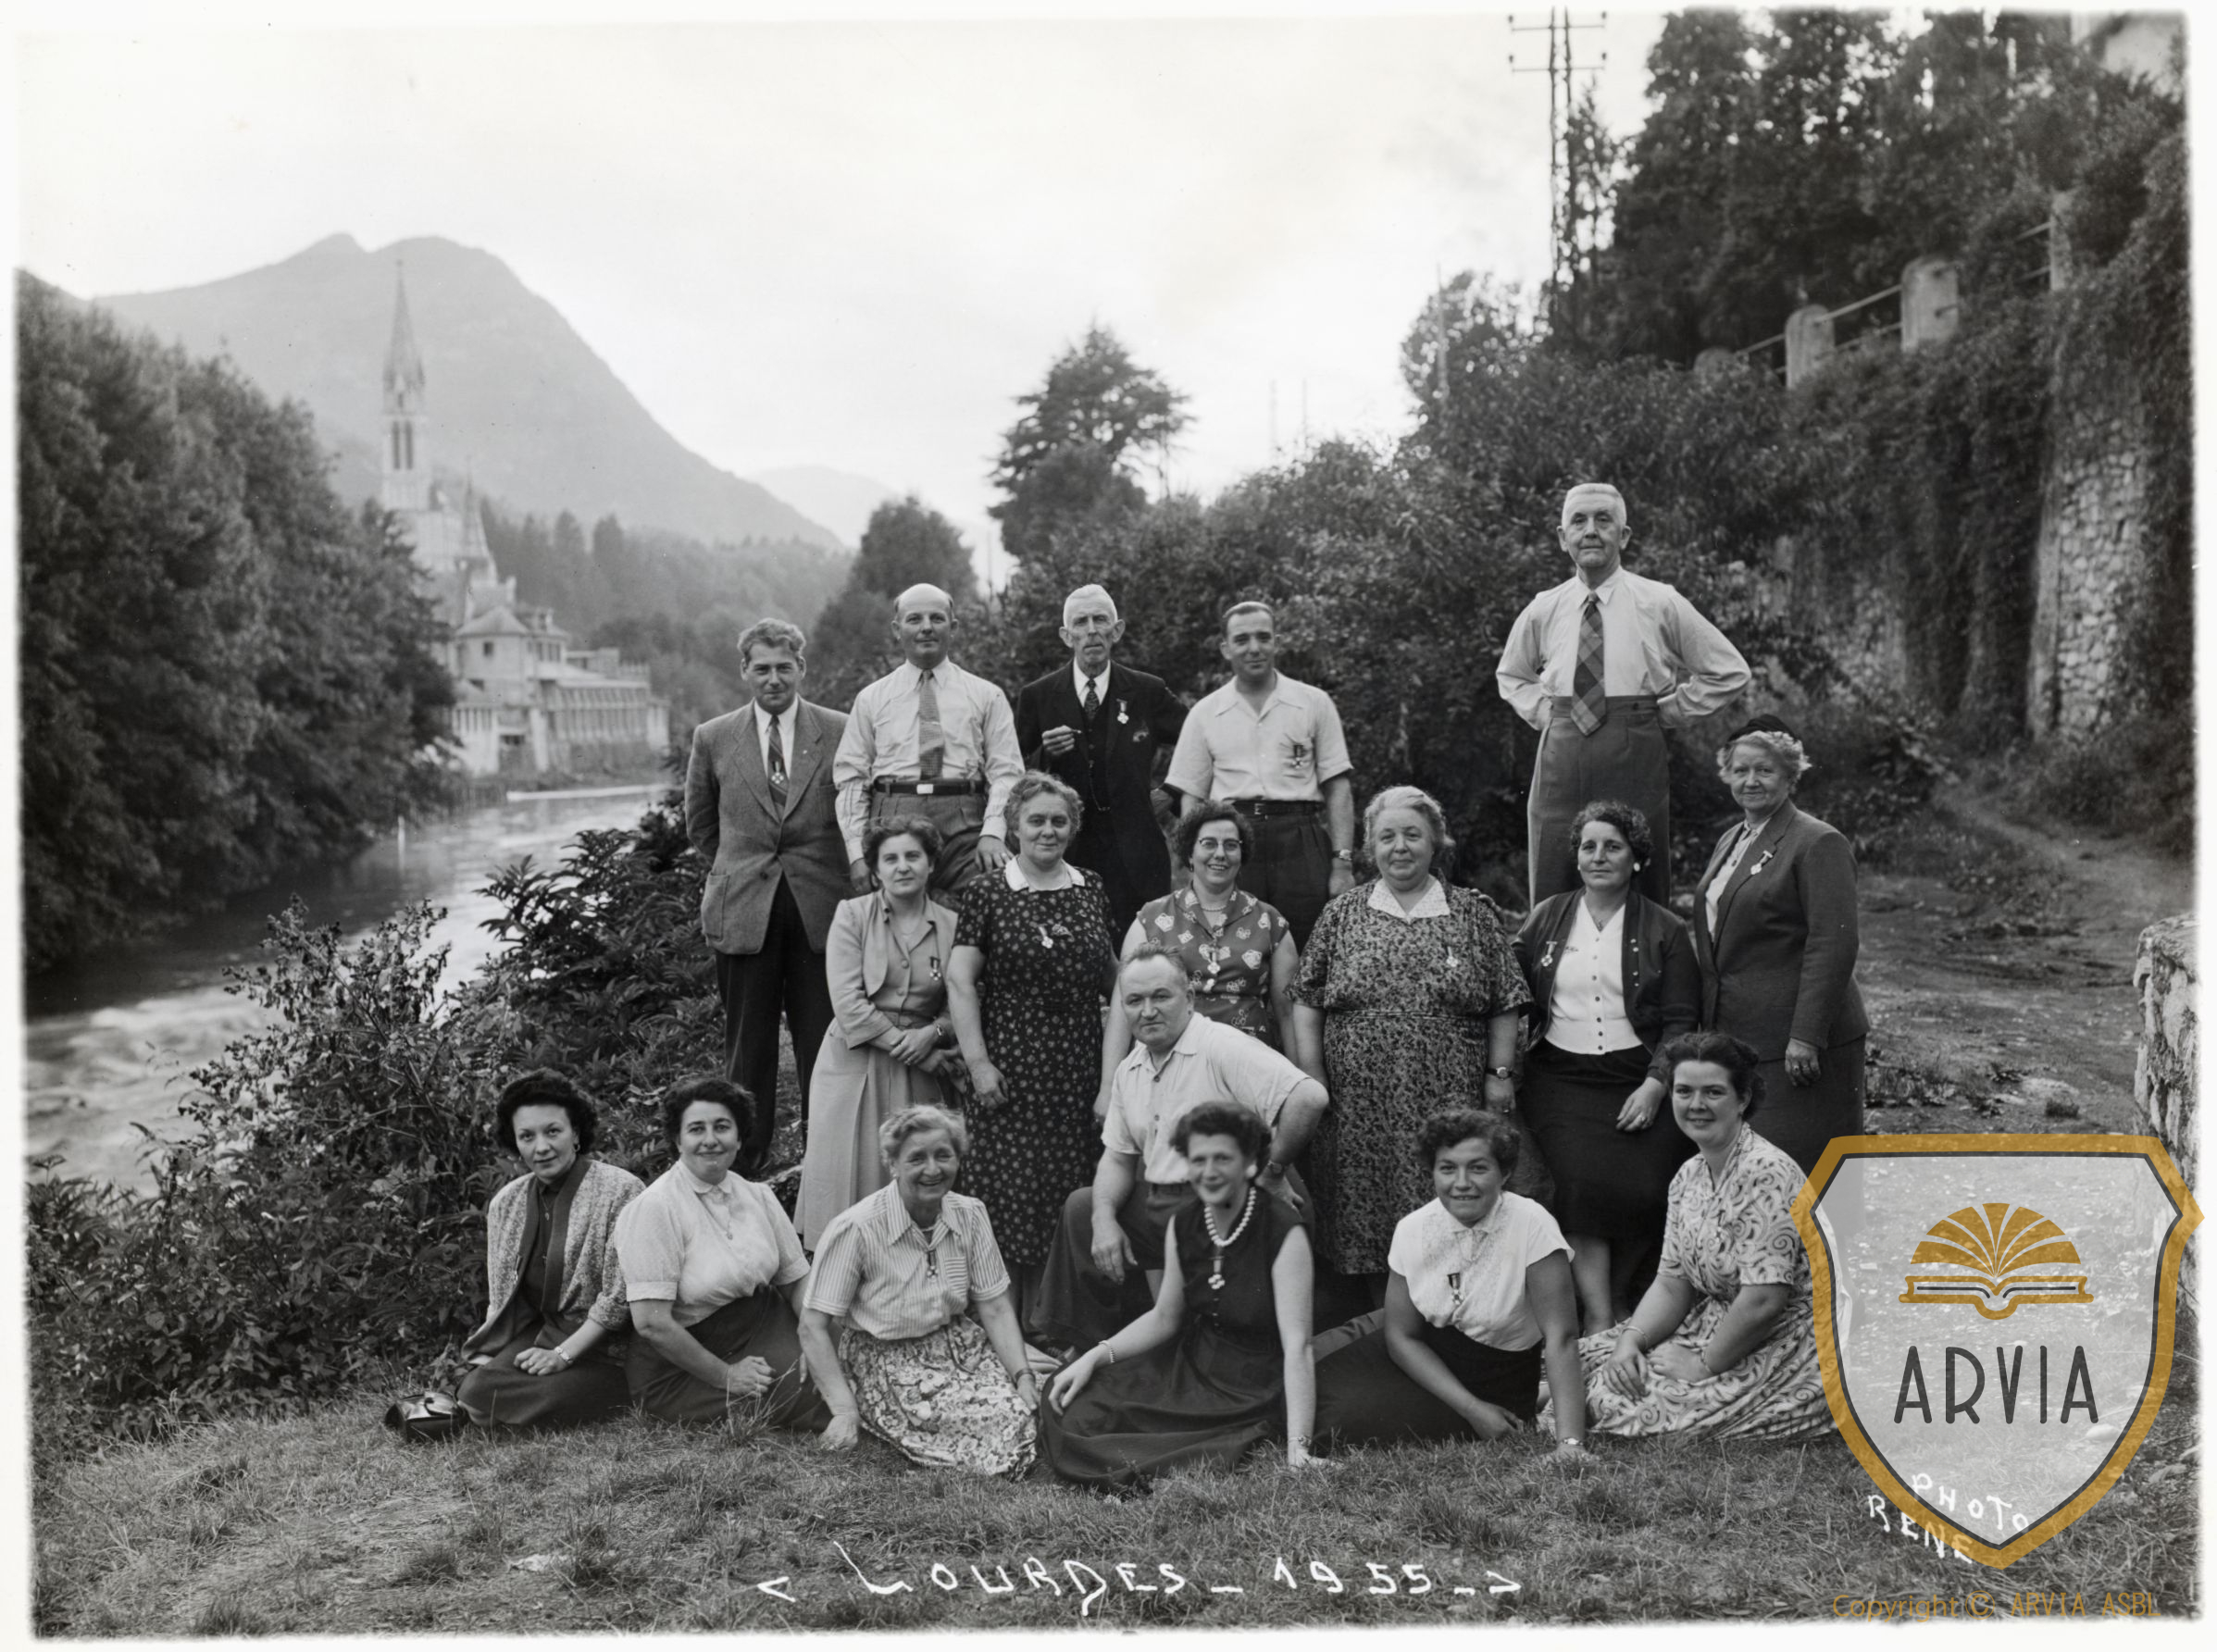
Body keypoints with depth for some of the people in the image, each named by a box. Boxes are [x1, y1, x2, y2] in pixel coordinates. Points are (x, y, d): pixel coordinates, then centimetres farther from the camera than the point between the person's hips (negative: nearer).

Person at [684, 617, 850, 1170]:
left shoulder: (841, 732, 2)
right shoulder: (713, 738, 6)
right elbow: (699, 823, 18)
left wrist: (845, 879, 8)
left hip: (821, 906, -1)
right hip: (743, 910, 1)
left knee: (823, 1038, 1)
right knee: (747, 1041, 5)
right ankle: (744, 1157, 13)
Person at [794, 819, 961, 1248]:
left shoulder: (950, 926, 5)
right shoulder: (852, 915, 0)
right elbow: (848, 1003, -9)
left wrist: (933, 1033, -13)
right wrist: (906, 1045, -13)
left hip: (917, 1076, 2)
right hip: (854, 1064, -1)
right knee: (849, 1179, -2)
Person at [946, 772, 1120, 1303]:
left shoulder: (1090, 889, 10)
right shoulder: (989, 893, -1)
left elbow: (1110, 975, 20)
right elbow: (960, 981, -5)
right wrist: (977, 1061, -10)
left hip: (1079, 1066, 4)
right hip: (1012, 1065, -3)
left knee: (1070, 1193, 6)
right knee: (1013, 1195, -3)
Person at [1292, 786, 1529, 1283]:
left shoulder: (1474, 915, 6)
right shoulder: (1343, 914, 7)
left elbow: (1504, 1004, 7)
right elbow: (1306, 1001, 7)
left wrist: (1500, 1072, 1)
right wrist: (1311, 1075, 1)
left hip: (1447, 1102, -1)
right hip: (1358, 1106, 1)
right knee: (1365, 1216, 5)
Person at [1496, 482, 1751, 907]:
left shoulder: (1660, 604, 1)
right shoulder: (1543, 610, 9)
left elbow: (1729, 671, 7)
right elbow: (1511, 675, 27)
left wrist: (1668, 711, 1)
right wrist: (1543, 711, 11)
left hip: (1635, 757, -2)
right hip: (1561, 756, 2)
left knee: (1640, 896, -1)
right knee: (1551, 893, 1)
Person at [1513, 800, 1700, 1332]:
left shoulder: (1665, 931, 9)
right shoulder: (1545, 919, 14)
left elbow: (1681, 1020, 4)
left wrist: (1654, 1085, -11)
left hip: (1639, 1078, 0)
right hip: (1561, 1076, 0)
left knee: (1644, 1188, -21)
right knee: (1584, 1182, -24)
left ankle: (1620, 1305, -2)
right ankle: (1598, 1318, -19)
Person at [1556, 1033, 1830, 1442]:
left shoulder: (1766, 1175, -21)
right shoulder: (1688, 1176, 6)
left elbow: (1763, 1301, -26)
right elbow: (1672, 1283, 7)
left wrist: (1704, 1365, -16)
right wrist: (1631, 1340, -11)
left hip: (1778, 1350, -8)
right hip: (1711, 1328, 8)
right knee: (1581, 1361, -4)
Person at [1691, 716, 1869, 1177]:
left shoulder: (1819, 844, -10)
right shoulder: (1730, 842, 17)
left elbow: (1833, 946, -17)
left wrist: (1805, 1037, -22)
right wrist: (1709, 1027, 19)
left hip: (1796, 1043, -8)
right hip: (1733, 1036, 8)